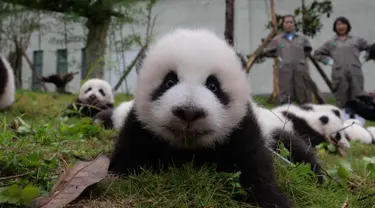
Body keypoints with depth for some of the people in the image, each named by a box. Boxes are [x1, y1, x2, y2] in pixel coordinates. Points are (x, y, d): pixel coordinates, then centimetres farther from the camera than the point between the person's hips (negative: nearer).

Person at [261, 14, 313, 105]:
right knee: (284, 99, 0)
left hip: (300, 72, 2)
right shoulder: (277, 39, 3)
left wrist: (300, 56, 11)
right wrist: (278, 55, 5)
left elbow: (308, 49, 25)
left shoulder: (302, 38, 9)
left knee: (303, 98, 10)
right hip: (285, 73, -2)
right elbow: (266, 52, 11)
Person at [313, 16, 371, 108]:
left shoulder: (356, 40, 17)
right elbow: (317, 53, 18)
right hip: (339, 75, 0)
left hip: (355, 74, 0)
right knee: (341, 102, 1)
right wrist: (329, 61, 7)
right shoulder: (330, 42, 15)